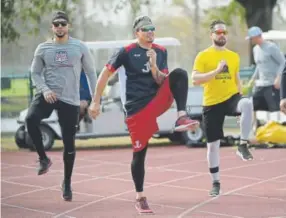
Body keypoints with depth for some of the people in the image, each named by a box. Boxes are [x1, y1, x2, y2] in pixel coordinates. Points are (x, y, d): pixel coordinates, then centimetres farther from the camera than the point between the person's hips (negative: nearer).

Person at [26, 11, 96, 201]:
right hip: (48, 95, 0)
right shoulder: (43, 48, 5)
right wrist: (45, 89, -9)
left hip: (70, 100, 0)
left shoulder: (79, 47, 3)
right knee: (31, 119, -31)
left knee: (69, 143, 3)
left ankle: (67, 183, 21)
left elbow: (91, 72, 8)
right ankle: (43, 158, -10)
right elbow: (35, 73, 10)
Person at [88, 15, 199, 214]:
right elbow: (105, 74, -1)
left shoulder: (161, 52, 8)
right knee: (140, 152, -2)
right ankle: (140, 198, 12)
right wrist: (96, 102, -2)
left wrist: (154, 65, -15)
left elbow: (162, 82, 3)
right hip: (136, 107, -3)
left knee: (179, 74, -21)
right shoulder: (127, 52, -5)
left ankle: (182, 117, -30)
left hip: (158, 100, 3)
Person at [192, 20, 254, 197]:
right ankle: (216, 183, 18)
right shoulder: (203, 56, -3)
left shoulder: (234, 56, 9)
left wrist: (241, 101, 13)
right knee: (213, 145, 3)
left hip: (231, 97, 1)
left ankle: (243, 145, -26)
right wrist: (216, 70, -21)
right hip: (212, 104, -1)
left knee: (248, 104, -35)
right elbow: (195, 80, -12)